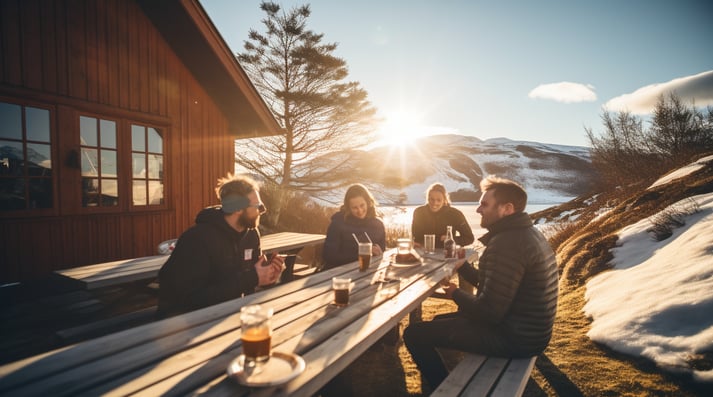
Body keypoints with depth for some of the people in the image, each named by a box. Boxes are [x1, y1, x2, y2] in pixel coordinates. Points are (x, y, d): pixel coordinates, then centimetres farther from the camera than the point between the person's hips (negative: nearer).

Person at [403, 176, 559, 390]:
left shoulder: (507, 243, -26)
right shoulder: (527, 233, 8)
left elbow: (489, 312, -26)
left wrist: (456, 294, -9)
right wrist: (462, 265, 8)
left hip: (514, 338, -10)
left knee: (414, 333, -8)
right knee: (440, 320, 24)